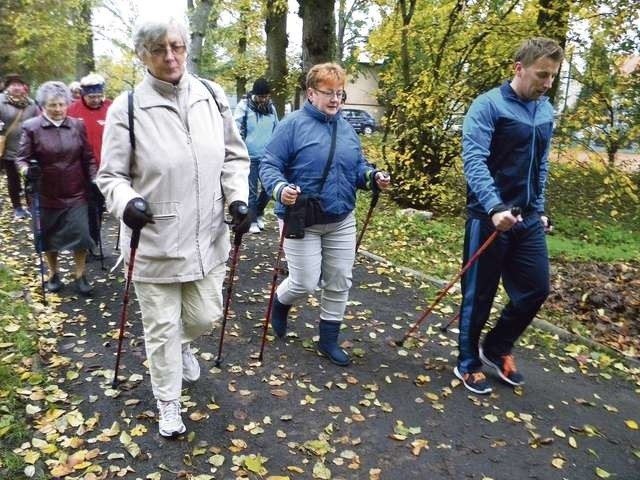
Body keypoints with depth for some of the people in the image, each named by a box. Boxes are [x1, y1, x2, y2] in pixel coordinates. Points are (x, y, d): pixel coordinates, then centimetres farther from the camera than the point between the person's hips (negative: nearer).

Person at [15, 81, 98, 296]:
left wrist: (94, 180, -1)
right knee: (49, 237, 12)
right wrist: (27, 170, -24)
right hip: (47, 194, -1)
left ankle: (80, 276, 15)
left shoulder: (77, 125, 3)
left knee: (80, 235, -3)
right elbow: (21, 158, -3)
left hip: (76, 193, 1)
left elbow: (88, 158, 8)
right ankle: (53, 274, 32)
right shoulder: (31, 127, -4)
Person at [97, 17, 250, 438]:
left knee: (205, 316, 16)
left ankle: (184, 344, 55)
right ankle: (168, 404, 35)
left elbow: (234, 156, 8)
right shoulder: (127, 108, -12)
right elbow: (111, 174, -4)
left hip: (207, 235, 3)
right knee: (161, 327, 11)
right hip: (154, 242, -3)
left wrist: (238, 198, -7)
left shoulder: (212, 96, -1)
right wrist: (126, 202, -25)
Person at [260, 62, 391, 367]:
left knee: (339, 283, 10)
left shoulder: (346, 129, 9)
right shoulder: (293, 124, -10)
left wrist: (373, 177, -5)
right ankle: (280, 302, 34)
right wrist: (280, 189, -33)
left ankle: (328, 340, 27)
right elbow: (269, 166, -13)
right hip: (302, 221, -6)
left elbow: (357, 167, 17)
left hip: (341, 221, 6)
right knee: (305, 284, -2)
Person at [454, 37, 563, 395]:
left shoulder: (546, 112, 12)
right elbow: (474, 160, -22)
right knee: (480, 295, 4)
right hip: (490, 218, -7)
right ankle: (468, 364, 24)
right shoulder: (489, 105, -11)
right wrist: (494, 207, -34)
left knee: (537, 288, 9)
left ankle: (496, 348, 31)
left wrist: (540, 209, 16)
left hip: (528, 219, 7)